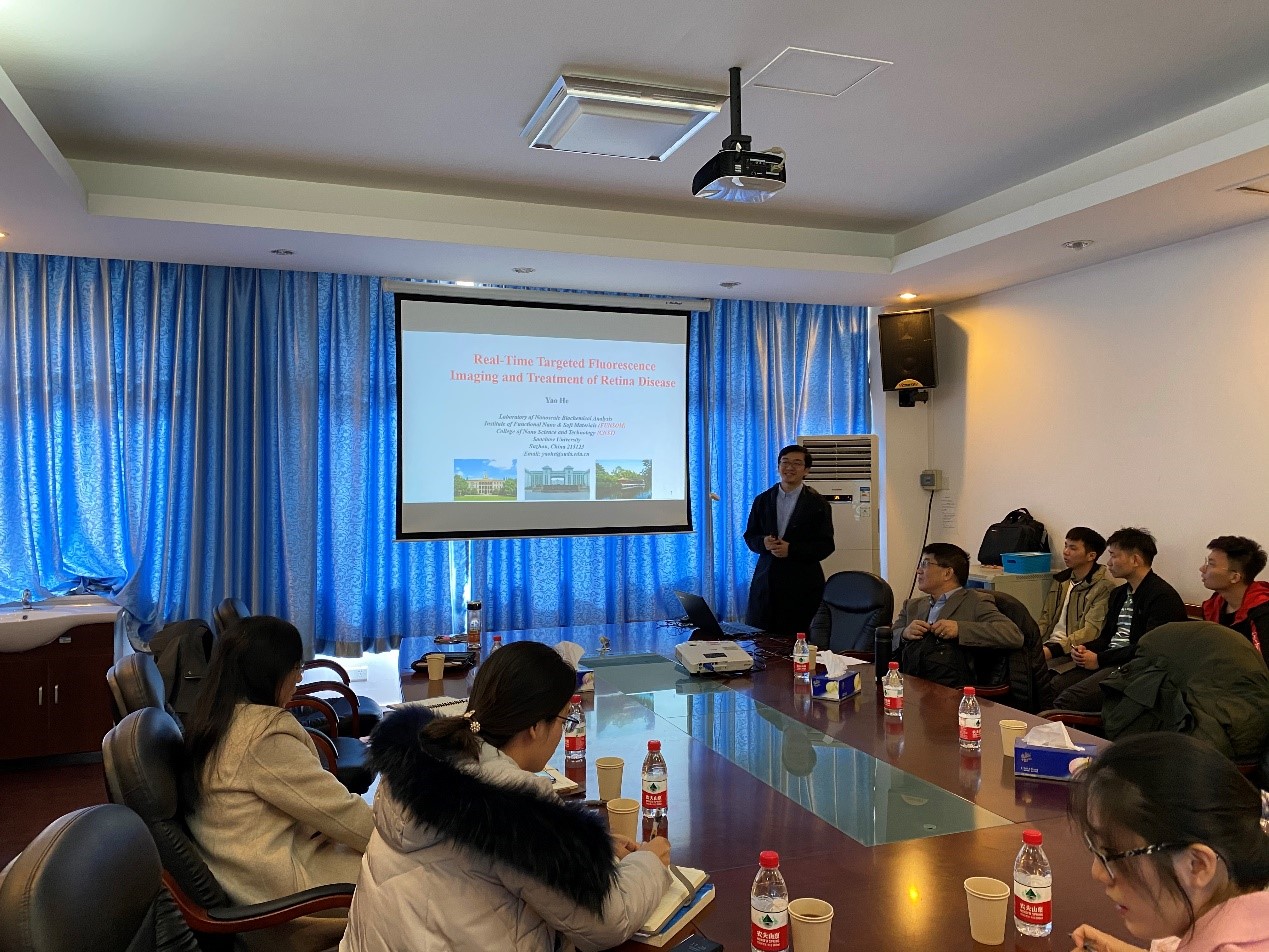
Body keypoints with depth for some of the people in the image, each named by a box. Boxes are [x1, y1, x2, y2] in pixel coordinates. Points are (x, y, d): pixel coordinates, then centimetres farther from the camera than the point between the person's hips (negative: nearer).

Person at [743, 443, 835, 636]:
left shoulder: (817, 504, 1)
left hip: (802, 583, -3)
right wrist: (763, 542, -9)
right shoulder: (762, 500, 11)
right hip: (766, 580, 3)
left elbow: (826, 546, -2)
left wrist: (792, 549, -14)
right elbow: (749, 537, 14)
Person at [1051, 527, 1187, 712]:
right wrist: (1085, 649, 2)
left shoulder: (1163, 597, -8)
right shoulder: (1118, 594, 21)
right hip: (1104, 663, 8)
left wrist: (1100, 659, -13)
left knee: (1069, 698, -30)